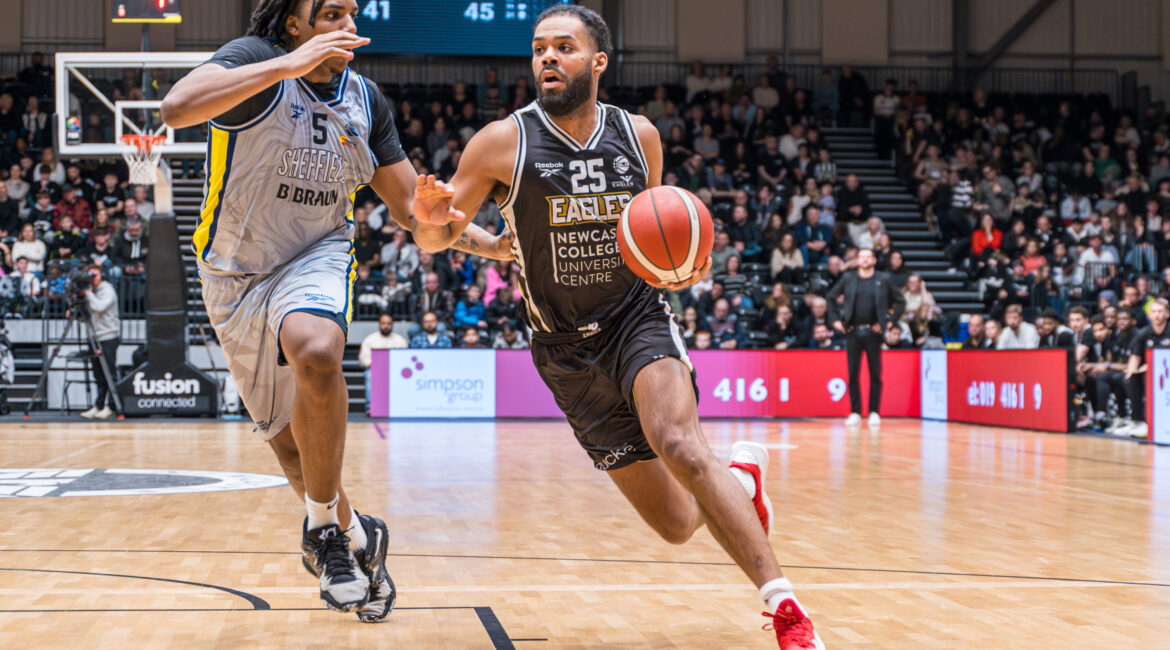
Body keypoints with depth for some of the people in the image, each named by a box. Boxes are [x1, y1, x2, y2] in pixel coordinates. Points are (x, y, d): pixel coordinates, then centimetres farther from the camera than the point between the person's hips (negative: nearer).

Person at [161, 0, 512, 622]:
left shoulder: (365, 99, -2)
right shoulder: (257, 59, -17)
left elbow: (411, 207, 7)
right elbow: (176, 107, -38)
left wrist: (496, 245, -6)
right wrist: (291, 63, -43)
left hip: (317, 259, 1)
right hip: (236, 274, -1)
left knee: (315, 350, -35)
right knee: (290, 441, 8)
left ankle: (325, 525, -19)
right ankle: (352, 534, 36)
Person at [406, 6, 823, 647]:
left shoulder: (640, 136, -2)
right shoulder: (503, 142, -10)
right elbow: (437, 241, -5)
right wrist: (431, 217, -29)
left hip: (638, 320, 0)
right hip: (566, 351, 0)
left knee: (678, 445, -32)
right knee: (677, 524, 2)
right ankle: (741, 477, 38)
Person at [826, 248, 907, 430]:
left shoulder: (883, 280, 4)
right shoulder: (848, 279, 6)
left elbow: (900, 301, 9)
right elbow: (830, 298, 13)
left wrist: (889, 321, 0)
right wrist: (835, 320, 4)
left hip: (873, 332, -1)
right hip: (852, 332, 1)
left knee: (875, 374, 0)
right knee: (853, 374, 1)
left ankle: (874, 413, 5)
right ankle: (855, 413, 7)